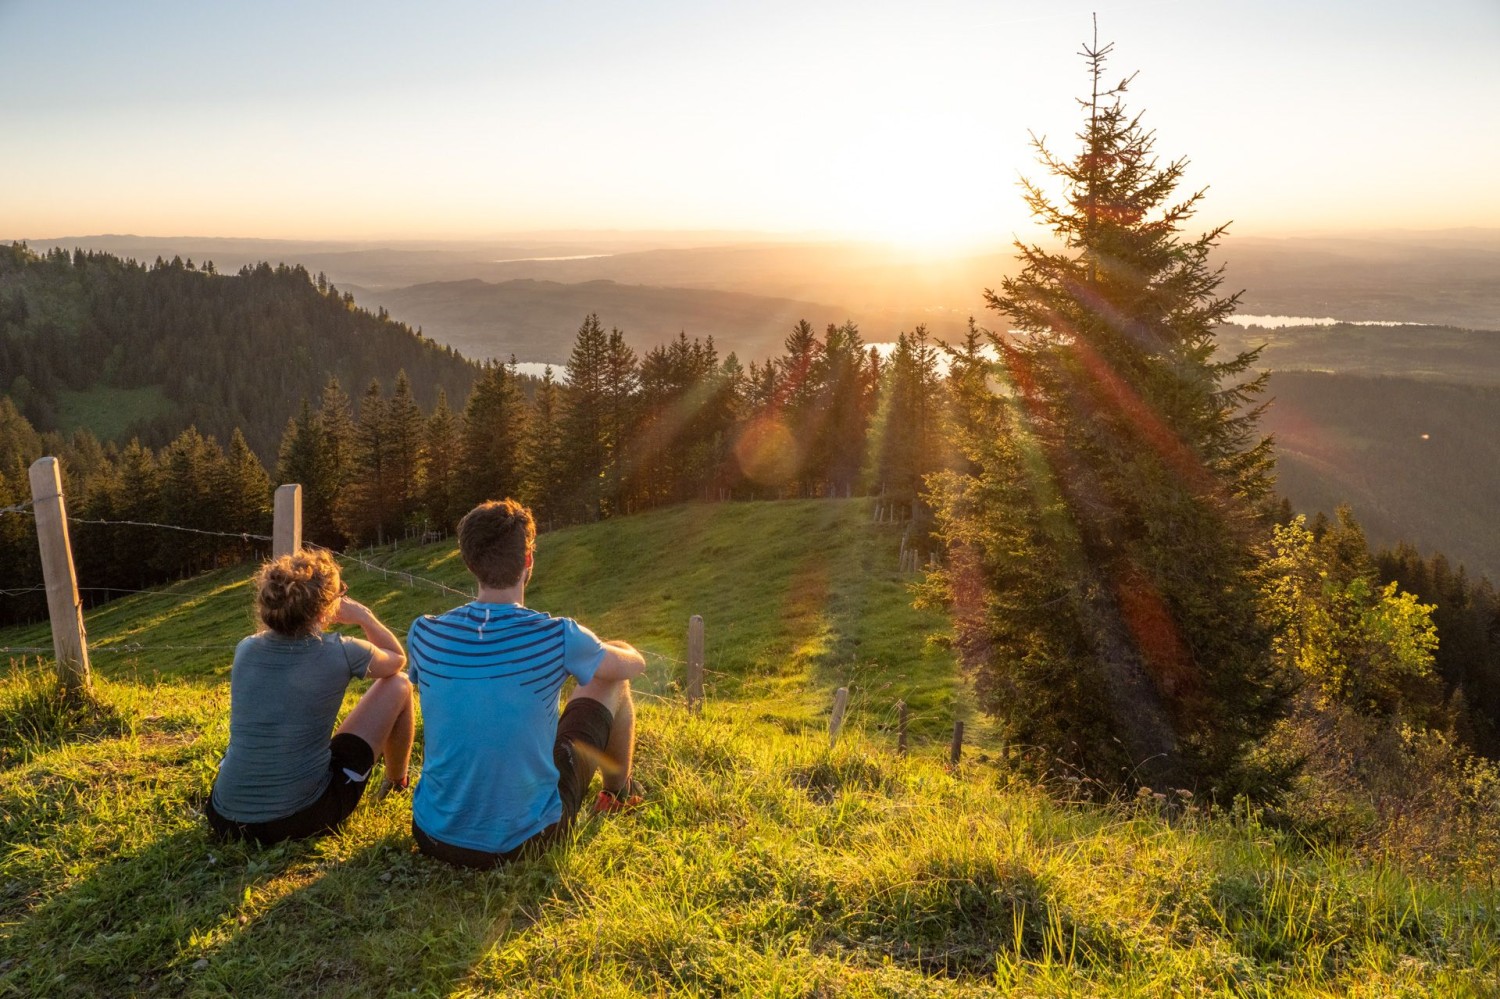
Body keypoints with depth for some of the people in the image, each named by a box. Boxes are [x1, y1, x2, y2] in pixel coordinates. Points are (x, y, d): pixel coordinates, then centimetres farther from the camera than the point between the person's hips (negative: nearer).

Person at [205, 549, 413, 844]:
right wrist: (364, 616, 17)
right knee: (398, 686, 9)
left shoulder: (244, 650, -1)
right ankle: (397, 782, 35)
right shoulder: (339, 653, -13)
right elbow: (397, 659, 9)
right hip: (305, 819, -4)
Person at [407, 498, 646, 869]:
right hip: (525, 841, -3)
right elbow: (636, 664, 4)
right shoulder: (558, 637, -18)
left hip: (434, 838, 3)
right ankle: (619, 793, 41)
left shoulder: (424, 633, -9)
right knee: (613, 682, 14)